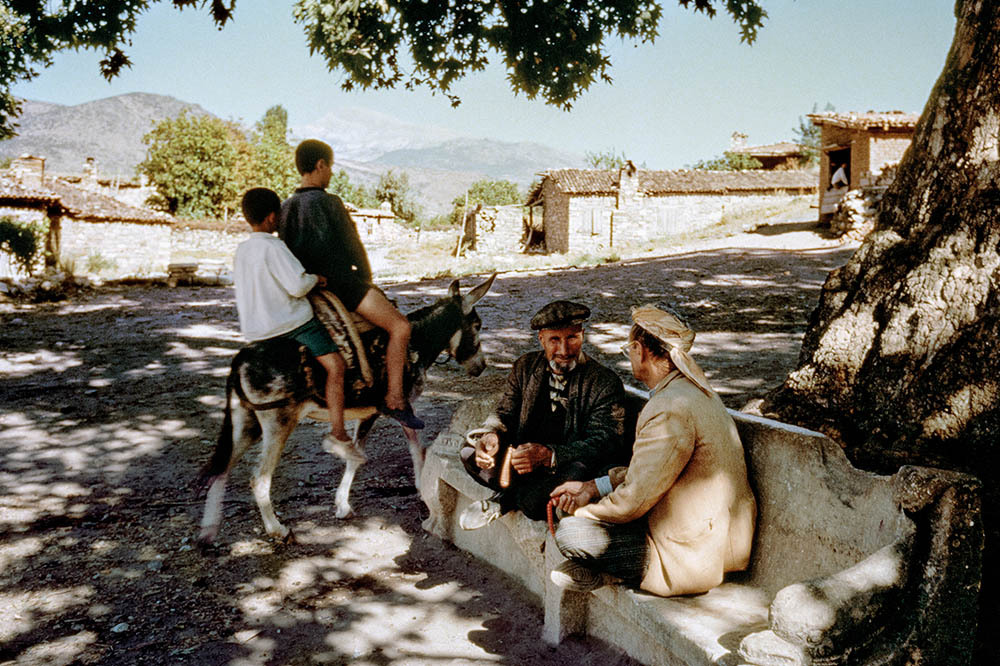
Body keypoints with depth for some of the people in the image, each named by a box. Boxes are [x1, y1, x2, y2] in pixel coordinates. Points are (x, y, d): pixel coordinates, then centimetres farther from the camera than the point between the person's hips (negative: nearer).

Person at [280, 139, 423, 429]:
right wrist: (366, 279, 1)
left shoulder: (286, 206, 10)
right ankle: (394, 399, -17)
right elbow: (351, 248, -13)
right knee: (399, 326, -16)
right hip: (339, 282, -10)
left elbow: (287, 250, 15)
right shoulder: (328, 202, -16)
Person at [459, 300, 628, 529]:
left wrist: (548, 455, -36)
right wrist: (491, 435, -21)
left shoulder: (606, 382, -12)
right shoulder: (525, 367, 4)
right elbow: (504, 413, 6)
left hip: (568, 468, -3)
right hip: (525, 455, 3)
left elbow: (604, 444, -20)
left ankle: (506, 499, -6)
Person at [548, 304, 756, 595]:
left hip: (696, 556, -10)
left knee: (569, 533, -17)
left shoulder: (670, 410, -26)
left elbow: (634, 500, -22)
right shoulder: (692, 387, 8)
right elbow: (644, 469, 14)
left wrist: (581, 511, -4)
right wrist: (592, 487, 4)